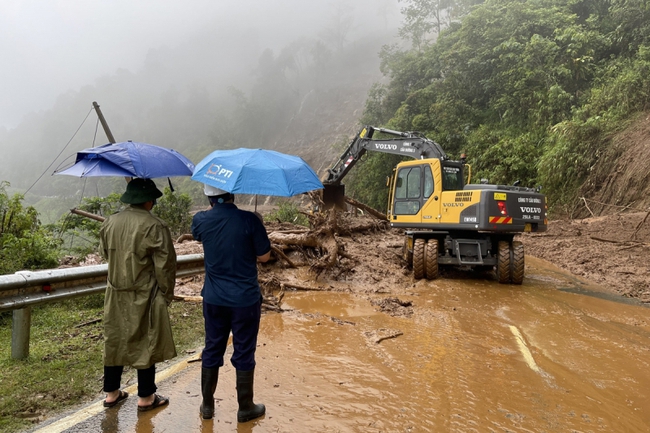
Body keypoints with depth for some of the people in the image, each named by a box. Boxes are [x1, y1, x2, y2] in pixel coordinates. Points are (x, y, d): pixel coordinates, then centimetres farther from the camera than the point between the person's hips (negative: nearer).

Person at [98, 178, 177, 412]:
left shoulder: (109, 222, 1)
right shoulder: (155, 226, -17)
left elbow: (104, 252, 15)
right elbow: (165, 265, -14)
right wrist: (166, 293, -2)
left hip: (115, 294, 6)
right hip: (144, 296, -5)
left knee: (114, 340, 17)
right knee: (145, 344, 7)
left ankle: (111, 393, 29)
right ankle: (145, 397, 19)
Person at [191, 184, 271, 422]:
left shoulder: (201, 220, -7)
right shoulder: (249, 220, -17)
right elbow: (264, 256, -8)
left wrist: (214, 206, 20)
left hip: (214, 299, 3)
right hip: (245, 299, -3)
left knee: (212, 350, 17)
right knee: (244, 353, 9)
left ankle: (207, 405, 29)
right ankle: (245, 408, 23)